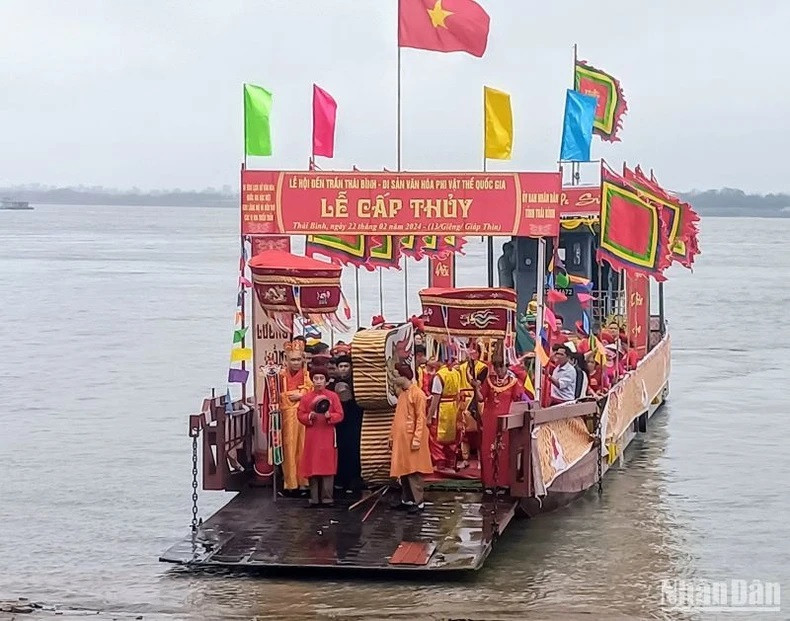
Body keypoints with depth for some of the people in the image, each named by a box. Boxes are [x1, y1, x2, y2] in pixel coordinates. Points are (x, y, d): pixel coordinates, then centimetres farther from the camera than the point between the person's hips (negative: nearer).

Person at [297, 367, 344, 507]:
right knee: (312, 467, 2)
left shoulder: (333, 396, 2)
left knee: (328, 467, -2)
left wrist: (330, 416, -19)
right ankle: (314, 498, 8)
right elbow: (300, 415, 5)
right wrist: (309, 416, -14)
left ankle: (327, 497, 3)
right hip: (312, 436, 1)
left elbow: (340, 415, 0)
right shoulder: (306, 398, 5)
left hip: (327, 436, -1)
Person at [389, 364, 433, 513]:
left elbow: (421, 418, -14)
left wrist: (417, 438, -19)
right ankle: (406, 500, 16)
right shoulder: (402, 393, 14)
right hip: (401, 438, 8)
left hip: (411, 438, -8)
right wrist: (392, 436, 17)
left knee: (414, 471, -7)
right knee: (403, 469, 10)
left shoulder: (418, 394, -12)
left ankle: (419, 502, -4)